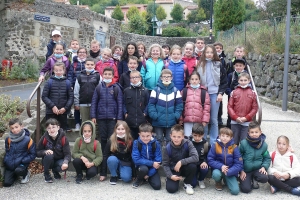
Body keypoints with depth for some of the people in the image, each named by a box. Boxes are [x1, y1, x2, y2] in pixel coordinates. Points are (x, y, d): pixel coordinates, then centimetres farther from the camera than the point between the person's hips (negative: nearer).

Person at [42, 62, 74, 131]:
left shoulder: (67, 82, 2)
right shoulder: (49, 82, -1)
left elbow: (71, 97, 2)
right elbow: (44, 96, -3)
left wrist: (65, 108, -10)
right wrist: (52, 106, -13)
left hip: (63, 112, 1)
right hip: (51, 112, -1)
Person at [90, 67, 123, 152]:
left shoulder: (116, 88, -2)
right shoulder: (99, 87, 4)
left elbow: (120, 104, -2)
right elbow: (94, 102, 5)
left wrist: (119, 118, -7)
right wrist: (93, 116, -1)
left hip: (113, 117, -2)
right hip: (101, 117, 2)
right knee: (102, 138, 12)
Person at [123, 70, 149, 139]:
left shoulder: (145, 91, 4)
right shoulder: (126, 91, 6)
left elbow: (148, 104, 7)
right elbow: (124, 104, 10)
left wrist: (145, 113, -6)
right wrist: (125, 113, -3)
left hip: (142, 121, 0)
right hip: (129, 121, 0)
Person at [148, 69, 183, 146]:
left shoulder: (175, 91, 3)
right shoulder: (156, 90, -3)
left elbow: (179, 104, 5)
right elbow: (151, 104, -3)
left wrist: (176, 115, -7)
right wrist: (154, 115, -14)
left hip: (171, 122, 1)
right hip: (158, 122, -1)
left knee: (170, 140, 9)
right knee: (159, 140, 8)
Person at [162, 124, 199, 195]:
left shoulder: (187, 143, -20)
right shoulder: (167, 148, -17)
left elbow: (196, 157, -29)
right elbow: (165, 164, -10)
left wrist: (181, 162, -33)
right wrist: (170, 176, -25)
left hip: (185, 167, 1)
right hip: (173, 170, -1)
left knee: (192, 166, -33)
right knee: (171, 189, -23)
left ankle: (187, 184, -3)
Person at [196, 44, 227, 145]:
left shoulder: (218, 65, 4)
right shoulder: (200, 65, 5)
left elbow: (224, 81, 6)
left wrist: (221, 93, -4)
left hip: (214, 94, -1)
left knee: (213, 119, 3)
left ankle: (213, 142, 12)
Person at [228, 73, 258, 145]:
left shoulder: (252, 93, 1)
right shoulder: (234, 92, 2)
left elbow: (255, 108, 0)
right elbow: (230, 106, 1)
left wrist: (246, 118, -9)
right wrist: (236, 117, -8)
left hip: (247, 122, -1)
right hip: (235, 122, 1)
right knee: (234, 141, 11)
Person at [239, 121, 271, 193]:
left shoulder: (263, 144, -6)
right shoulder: (244, 143, -15)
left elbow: (267, 158, 6)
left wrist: (264, 167, -12)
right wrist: (241, 171, -9)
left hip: (258, 169, 2)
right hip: (246, 170, -2)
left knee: (264, 178, -28)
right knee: (246, 189, -16)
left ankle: (254, 179, 8)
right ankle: (249, 179, 21)